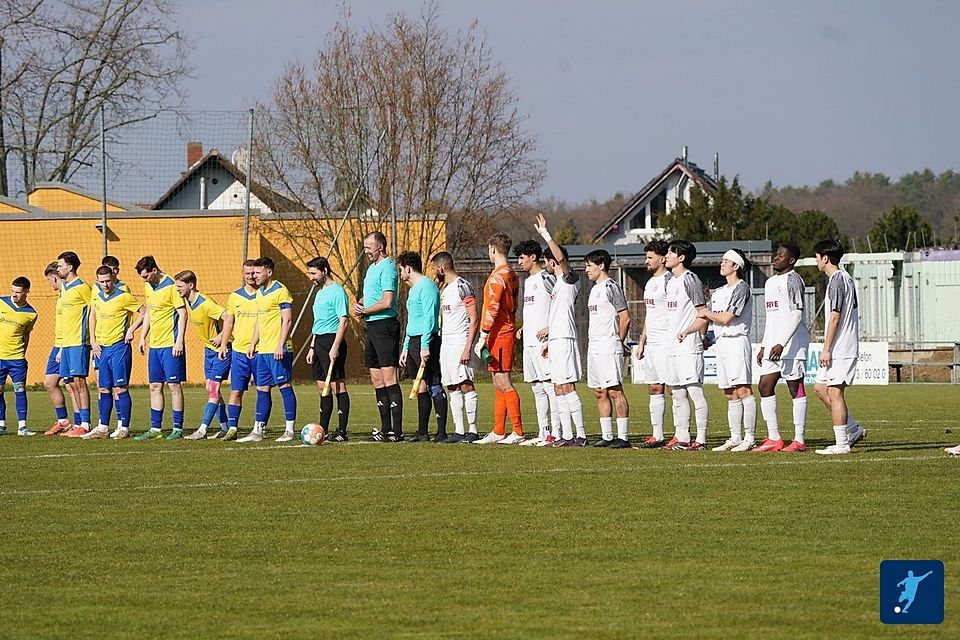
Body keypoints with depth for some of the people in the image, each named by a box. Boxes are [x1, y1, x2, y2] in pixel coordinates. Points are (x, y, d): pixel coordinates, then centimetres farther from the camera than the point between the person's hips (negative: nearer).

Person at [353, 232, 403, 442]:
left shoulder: (387, 267, -12)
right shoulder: (372, 267, 18)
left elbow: (387, 302, -20)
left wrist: (364, 310, -8)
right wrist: (359, 304, 7)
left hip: (385, 324, -10)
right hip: (373, 327, 10)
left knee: (389, 377, -12)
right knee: (377, 379, 10)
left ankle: (396, 431, -13)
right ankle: (386, 429, 13)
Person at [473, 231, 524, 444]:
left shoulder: (498, 276, -15)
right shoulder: (512, 275, 15)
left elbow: (492, 309, -20)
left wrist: (483, 338, -20)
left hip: (498, 336, -10)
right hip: (507, 332, 10)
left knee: (503, 384, -9)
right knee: (499, 385, 12)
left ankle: (518, 432, -11)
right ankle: (498, 433, 16)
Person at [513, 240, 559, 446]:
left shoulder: (545, 279, -9)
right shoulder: (528, 281, 19)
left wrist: (549, 328, -20)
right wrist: (523, 328, 14)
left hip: (544, 342, -10)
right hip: (529, 342, 10)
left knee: (549, 386, -10)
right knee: (537, 389, 10)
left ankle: (556, 433, -11)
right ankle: (543, 433, 14)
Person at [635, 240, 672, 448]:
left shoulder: (669, 281, -11)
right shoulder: (650, 283, 19)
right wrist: (641, 342, 22)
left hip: (666, 343, -10)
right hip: (651, 343, 10)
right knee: (654, 389, 9)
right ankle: (657, 436, 13)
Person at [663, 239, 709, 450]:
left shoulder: (689, 279, -10)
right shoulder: (671, 283, 17)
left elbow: (703, 315, -12)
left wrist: (687, 331, -19)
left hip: (689, 346, -10)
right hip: (673, 346, 10)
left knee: (695, 391, -9)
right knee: (678, 394, 10)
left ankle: (701, 440, -9)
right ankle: (682, 438, 14)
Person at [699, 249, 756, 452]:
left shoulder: (741, 288, -7)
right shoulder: (719, 292, 20)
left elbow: (726, 318, -13)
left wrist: (707, 313, 2)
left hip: (737, 342, -9)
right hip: (721, 342, 9)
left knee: (743, 391, -12)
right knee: (730, 395, 9)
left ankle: (750, 438, -15)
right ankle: (735, 438, 12)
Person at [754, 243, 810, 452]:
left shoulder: (792, 280, -9)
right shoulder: (770, 282, 20)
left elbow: (797, 314, -16)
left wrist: (782, 344, -21)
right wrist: (763, 346, 21)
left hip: (792, 343, -9)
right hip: (773, 345, 9)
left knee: (796, 390, -5)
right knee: (765, 387, 4)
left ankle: (799, 440, -3)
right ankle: (773, 439, 7)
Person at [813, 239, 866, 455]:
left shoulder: (836, 281, -15)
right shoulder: (846, 279, 16)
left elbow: (835, 317, -19)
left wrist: (826, 349, -17)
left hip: (840, 348, -10)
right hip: (847, 347, 10)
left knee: (834, 392, -7)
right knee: (821, 388, 15)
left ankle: (842, 444, -5)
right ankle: (854, 429, 16)